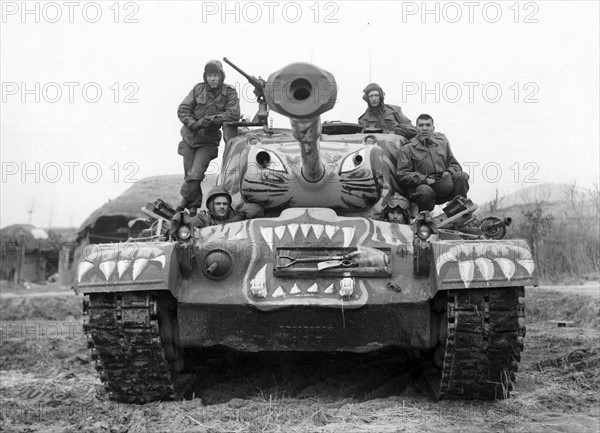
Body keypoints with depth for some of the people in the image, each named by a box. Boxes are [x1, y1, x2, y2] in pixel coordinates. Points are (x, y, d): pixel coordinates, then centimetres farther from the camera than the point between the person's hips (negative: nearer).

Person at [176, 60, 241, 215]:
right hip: (189, 138, 2)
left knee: (195, 175, -14)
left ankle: (185, 200, 5)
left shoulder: (229, 92, -5)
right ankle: (194, 206, 18)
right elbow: (182, 110, 1)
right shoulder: (198, 89, 0)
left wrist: (208, 120, -21)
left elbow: (234, 115, -16)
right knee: (189, 175, 3)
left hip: (208, 142, -2)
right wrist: (193, 124, -17)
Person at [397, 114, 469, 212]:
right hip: (421, 185, -4)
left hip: (444, 185, 4)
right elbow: (403, 175, -4)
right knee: (425, 192, -39)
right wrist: (425, 179, -17)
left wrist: (449, 172, -3)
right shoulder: (407, 149, 5)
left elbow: (455, 165, 23)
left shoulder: (442, 142, 19)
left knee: (462, 176, -22)